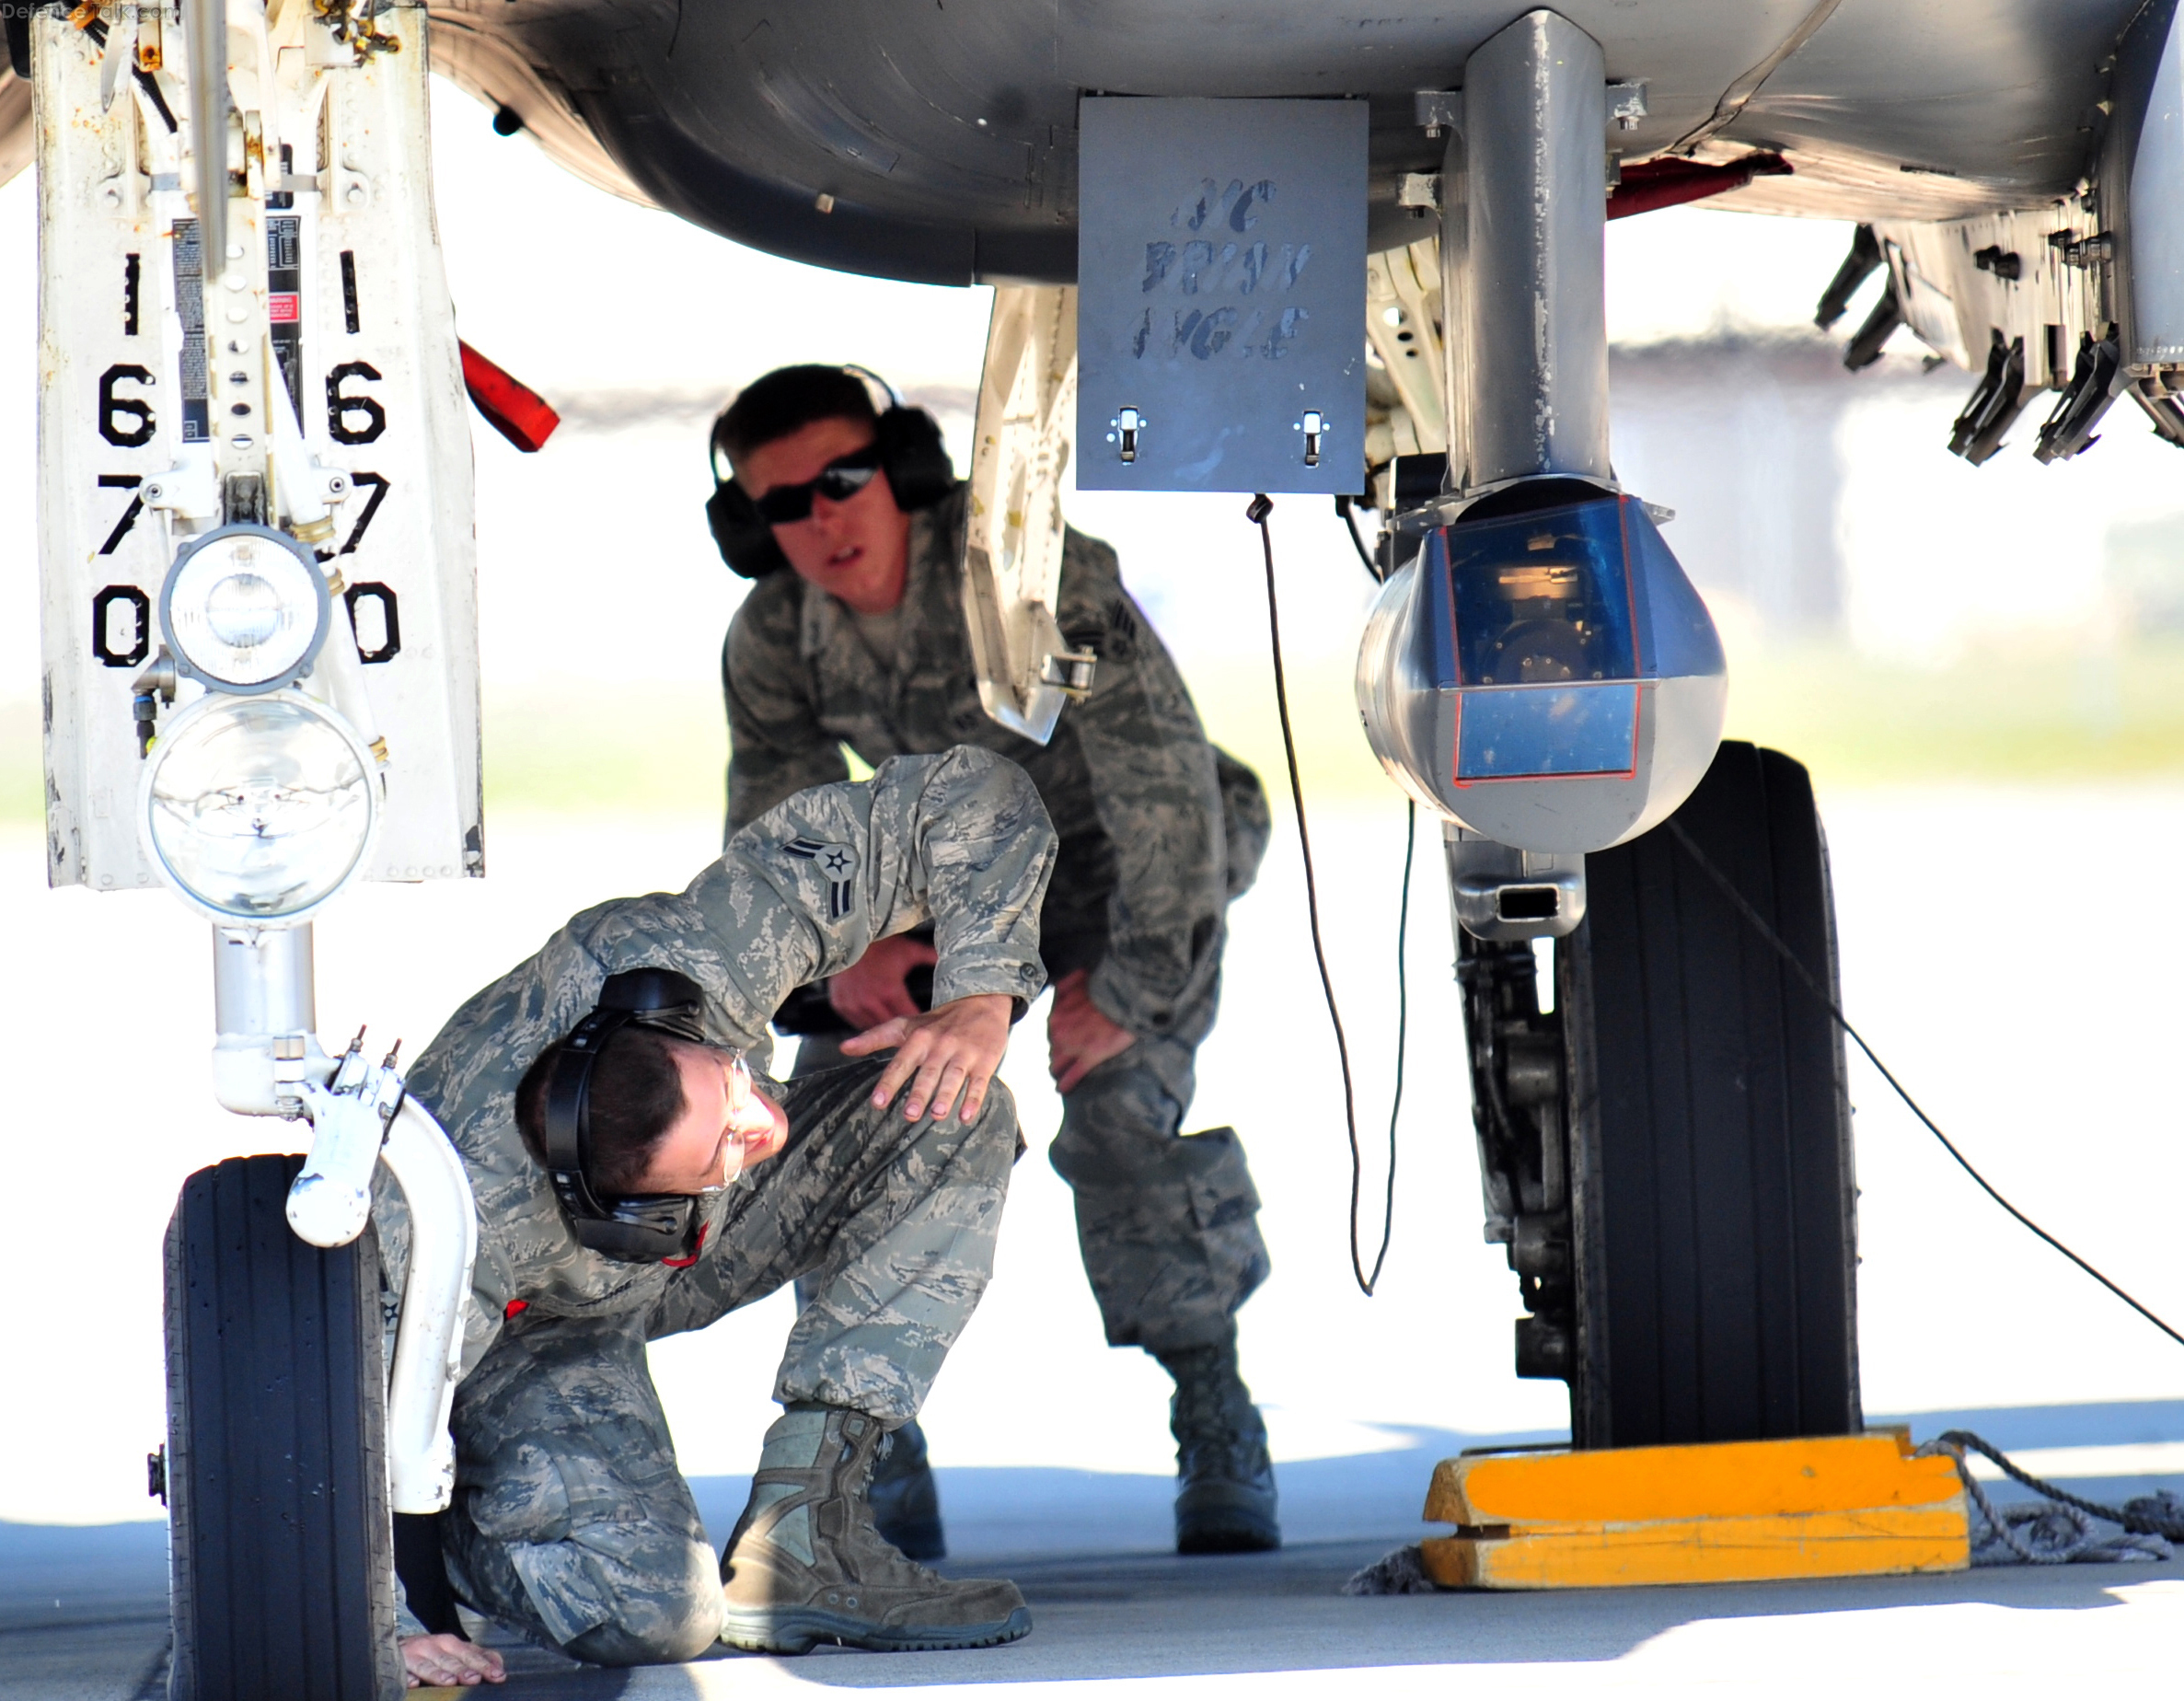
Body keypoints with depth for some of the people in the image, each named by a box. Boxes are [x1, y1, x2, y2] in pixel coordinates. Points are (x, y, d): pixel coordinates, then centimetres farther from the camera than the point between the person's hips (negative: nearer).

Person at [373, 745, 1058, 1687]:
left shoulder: (702, 949, -36)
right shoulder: (471, 1224, -45)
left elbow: (972, 798, -25)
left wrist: (979, 999, -35)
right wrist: (386, 1624, -29)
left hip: (681, 1254, 6)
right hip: (536, 1333, -5)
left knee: (954, 1117, -20)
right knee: (652, 1615, -31)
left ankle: (793, 1538, -17)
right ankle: (460, 1528, 4)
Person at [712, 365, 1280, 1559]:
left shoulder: (1038, 576, -34)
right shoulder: (771, 640, -14)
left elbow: (1163, 779, -34)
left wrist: (1129, 993, -31)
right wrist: (844, 950, -24)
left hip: (1125, 868, -5)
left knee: (1119, 1114, -26)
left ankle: (1218, 1430, -8)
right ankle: (875, 1470, 0)